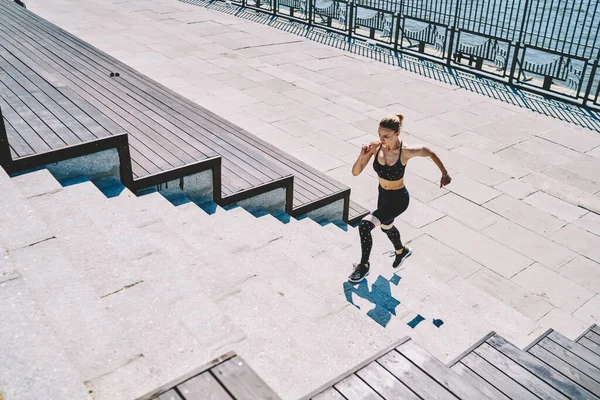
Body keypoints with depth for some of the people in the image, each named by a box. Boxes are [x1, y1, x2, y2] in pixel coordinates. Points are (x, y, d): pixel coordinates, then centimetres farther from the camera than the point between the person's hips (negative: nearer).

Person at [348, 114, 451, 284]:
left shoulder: (406, 152, -29)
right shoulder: (375, 147, -19)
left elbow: (431, 153, -9)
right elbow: (355, 172, -17)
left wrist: (444, 173, 1)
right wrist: (362, 156, -36)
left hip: (398, 199, -6)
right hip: (382, 194, 6)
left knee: (364, 226, -22)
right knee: (386, 227, 32)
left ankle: (364, 266, 3)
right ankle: (402, 251, 65)